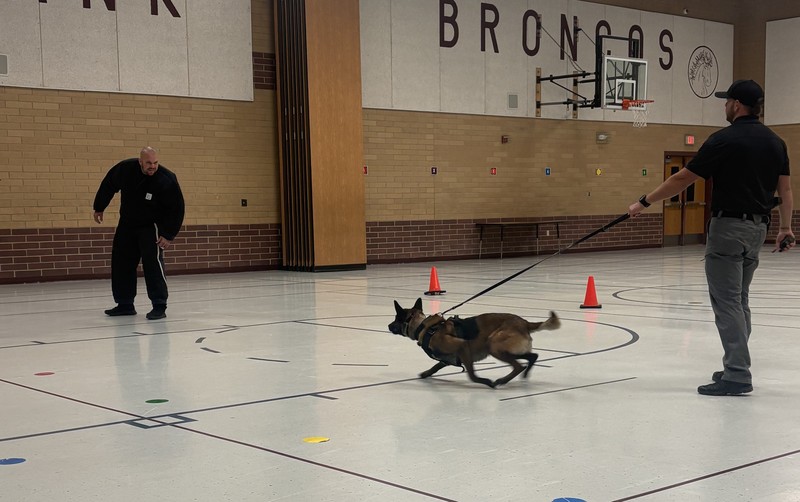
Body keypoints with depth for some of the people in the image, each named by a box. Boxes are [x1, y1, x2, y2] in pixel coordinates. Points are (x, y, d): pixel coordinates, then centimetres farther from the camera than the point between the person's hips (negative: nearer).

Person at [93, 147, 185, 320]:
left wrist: (169, 235, -19)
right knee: (121, 264, 8)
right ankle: (125, 304, 21)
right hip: (127, 225, 5)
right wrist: (99, 208, 13)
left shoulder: (167, 180, -25)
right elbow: (108, 185, 4)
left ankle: (159, 306, -9)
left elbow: (177, 209, -18)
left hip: (151, 227, -5)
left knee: (153, 263, -17)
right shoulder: (125, 168, -16)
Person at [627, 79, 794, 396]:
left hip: (729, 225, -8)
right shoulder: (775, 142, 9)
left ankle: (737, 375, -7)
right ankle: (736, 366, 21)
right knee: (738, 300, 17)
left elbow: (683, 179, -11)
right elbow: (785, 189, 10)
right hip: (757, 228, 8)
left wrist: (644, 203, -3)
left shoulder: (725, 140, -12)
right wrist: (785, 228, 18)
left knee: (727, 301, -5)